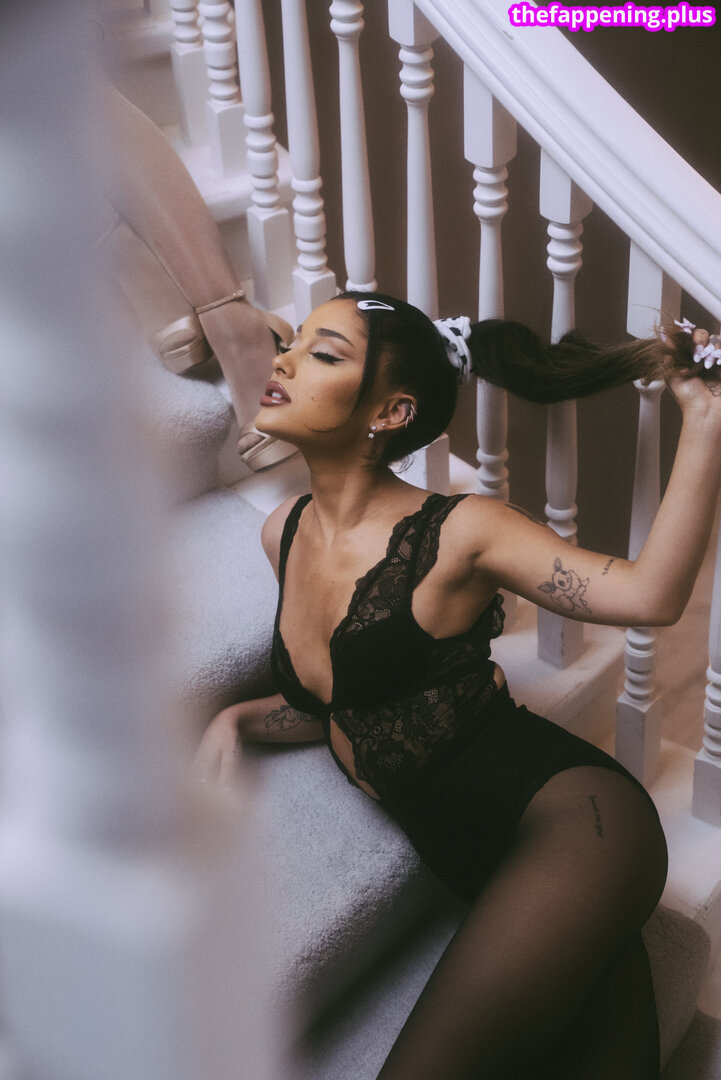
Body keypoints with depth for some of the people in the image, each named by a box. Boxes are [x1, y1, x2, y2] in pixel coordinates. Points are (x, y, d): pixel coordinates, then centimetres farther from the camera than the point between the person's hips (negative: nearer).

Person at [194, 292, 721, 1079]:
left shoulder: (454, 534, -7)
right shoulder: (284, 534, 13)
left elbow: (651, 593, -16)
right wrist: (239, 720, 8)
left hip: (571, 816, -6)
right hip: (483, 863, 7)